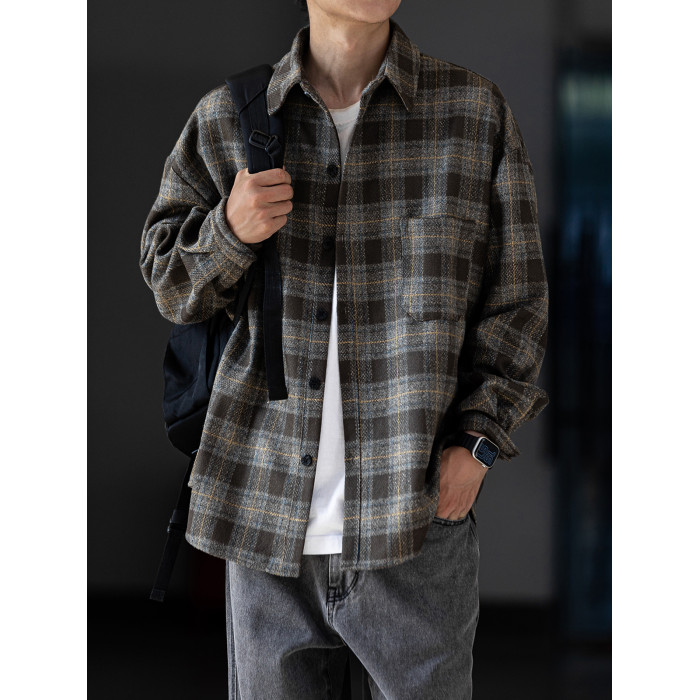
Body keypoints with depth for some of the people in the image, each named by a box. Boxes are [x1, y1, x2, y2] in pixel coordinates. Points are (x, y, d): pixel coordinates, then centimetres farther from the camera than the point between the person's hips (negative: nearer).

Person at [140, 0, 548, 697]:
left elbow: (516, 296, 5)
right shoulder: (228, 118, 5)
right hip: (268, 516, 2)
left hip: (416, 521, -1)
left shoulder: (475, 111, 1)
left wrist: (477, 438, -6)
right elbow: (170, 285, 12)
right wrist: (229, 231, -9)